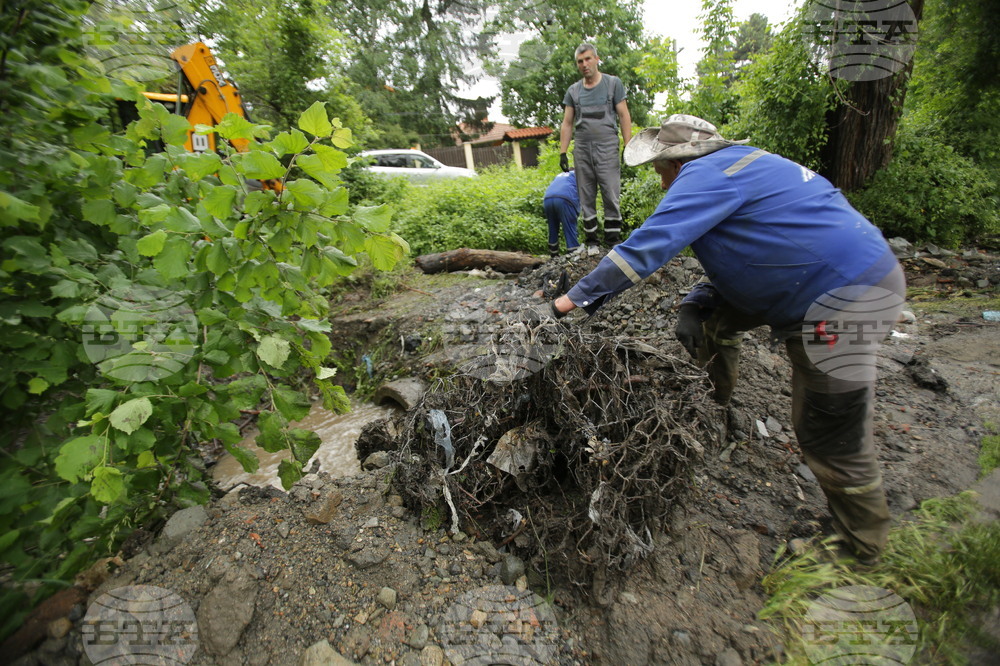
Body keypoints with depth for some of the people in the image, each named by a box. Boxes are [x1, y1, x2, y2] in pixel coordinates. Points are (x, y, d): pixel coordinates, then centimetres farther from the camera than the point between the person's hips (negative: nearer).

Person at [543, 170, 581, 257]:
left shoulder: (559, 175, 40)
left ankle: (554, 256, 24)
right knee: (570, 230, -3)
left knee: (553, 230, 17)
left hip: (547, 199, 5)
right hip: (564, 199, -5)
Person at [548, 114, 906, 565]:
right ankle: (713, 410, 28)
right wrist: (694, 306, 7)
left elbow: (648, 246, -24)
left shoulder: (708, 174, -15)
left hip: (847, 299, -10)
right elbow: (739, 261, 18)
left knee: (833, 438, 1)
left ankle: (862, 550, 22)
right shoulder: (739, 166, 17)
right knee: (712, 317, 14)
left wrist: (577, 298, -19)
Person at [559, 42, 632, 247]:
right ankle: (591, 240, 10)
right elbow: (567, 124, 14)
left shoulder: (613, 83, 8)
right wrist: (562, 152, 5)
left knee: (611, 195, -8)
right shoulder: (573, 91, 15)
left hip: (607, 147, -3)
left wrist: (628, 147, -5)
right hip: (582, 149, 3)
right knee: (586, 197, 3)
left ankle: (613, 240, -2)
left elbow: (624, 116, 4)